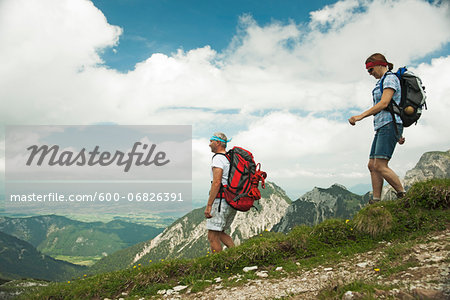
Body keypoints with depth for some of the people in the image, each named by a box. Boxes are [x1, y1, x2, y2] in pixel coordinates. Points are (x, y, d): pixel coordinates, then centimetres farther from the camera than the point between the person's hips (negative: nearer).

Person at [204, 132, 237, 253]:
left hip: (221, 201, -9)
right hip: (233, 202, 10)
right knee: (220, 233, 20)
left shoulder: (218, 158, -12)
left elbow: (216, 183, -21)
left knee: (212, 236, -2)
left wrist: (208, 206, -21)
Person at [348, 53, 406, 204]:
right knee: (372, 165, 4)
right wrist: (397, 134, 23)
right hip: (382, 127, 10)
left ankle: (404, 196, -9)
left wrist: (361, 116, -21)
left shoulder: (390, 78, -4)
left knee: (380, 166, -17)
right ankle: (376, 202, 5)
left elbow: (384, 103, -18)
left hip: (389, 124, -10)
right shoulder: (382, 82, 25)